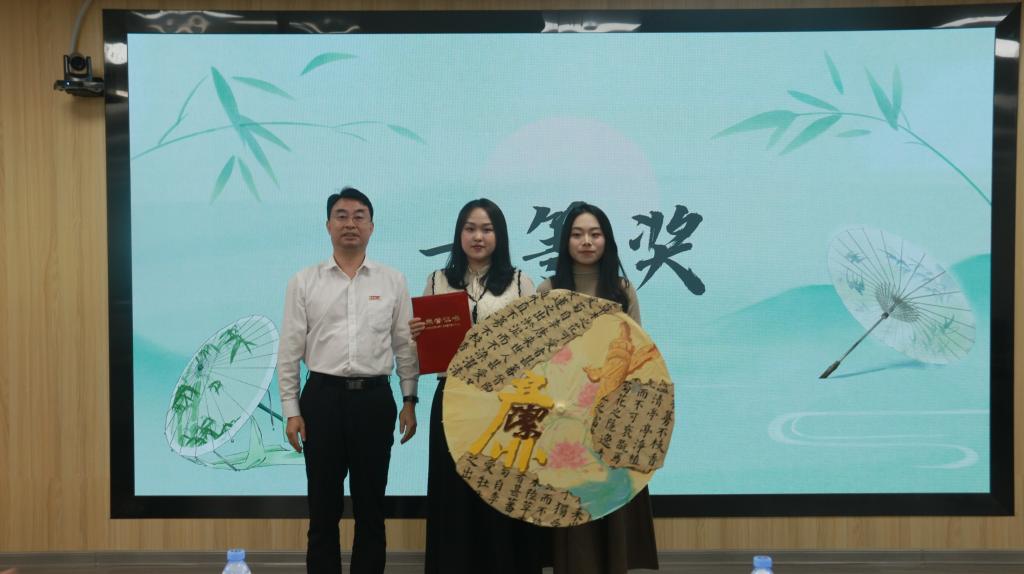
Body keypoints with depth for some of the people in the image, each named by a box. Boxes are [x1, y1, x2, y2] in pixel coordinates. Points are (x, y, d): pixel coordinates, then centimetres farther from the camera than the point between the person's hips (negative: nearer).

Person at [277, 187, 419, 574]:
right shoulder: (304, 282, 3)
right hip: (322, 397, 0)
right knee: (323, 505, 8)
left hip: (374, 398, 1)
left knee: (371, 504, 10)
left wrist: (410, 401, 2)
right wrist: (291, 410, -2)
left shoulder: (393, 282, 5)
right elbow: (289, 350, 2)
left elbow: (405, 345, 6)